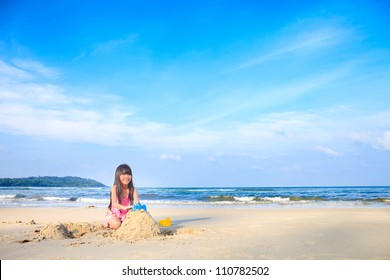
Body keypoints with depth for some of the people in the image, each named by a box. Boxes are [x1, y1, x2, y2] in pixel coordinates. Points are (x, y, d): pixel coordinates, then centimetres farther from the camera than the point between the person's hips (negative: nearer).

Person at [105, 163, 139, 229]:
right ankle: (110, 224, 6)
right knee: (116, 224, -29)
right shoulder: (115, 188, -15)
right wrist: (125, 207, -42)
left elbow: (137, 202, -19)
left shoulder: (133, 190, -9)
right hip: (114, 214, -2)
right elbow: (114, 203, -25)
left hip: (126, 214, 2)